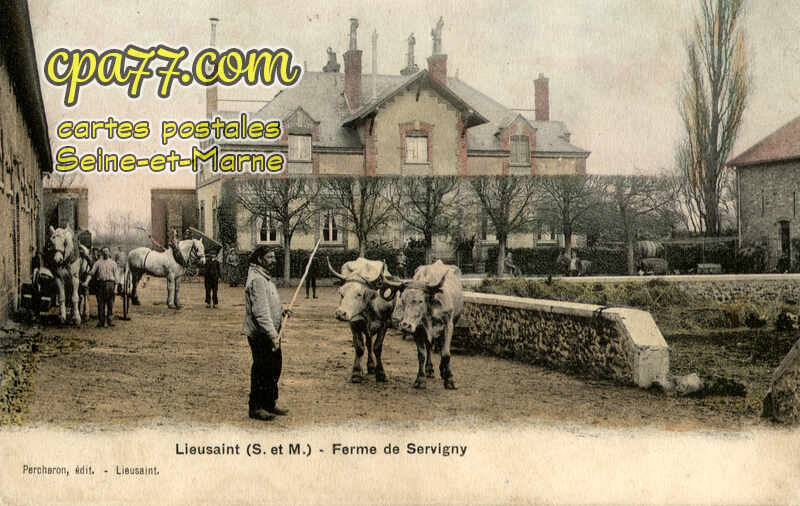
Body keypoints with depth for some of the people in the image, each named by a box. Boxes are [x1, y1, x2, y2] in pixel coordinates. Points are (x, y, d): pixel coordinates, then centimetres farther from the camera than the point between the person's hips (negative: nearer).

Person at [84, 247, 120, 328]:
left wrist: (116, 286, -5)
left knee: (110, 304, -2)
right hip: (100, 284, 1)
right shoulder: (98, 262, 14)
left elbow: (116, 275, 7)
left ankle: (110, 321, 1)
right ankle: (101, 322, 5)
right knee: (100, 303, 0)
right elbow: (91, 272, 6)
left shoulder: (113, 263, 12)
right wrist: (87, 281, -7)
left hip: (110, 283, -1)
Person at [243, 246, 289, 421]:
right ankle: (255, 407, 6)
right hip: (261, 335, -10)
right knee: (261, 371, -3)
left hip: (271, 333, 10)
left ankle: (269, 404, 27)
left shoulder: (265, 278, 17)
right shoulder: (256, 279, -18)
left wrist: (282, 311, 13)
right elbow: (261, 312, -25)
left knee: (274, 369, 16)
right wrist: (272, 335, -28)